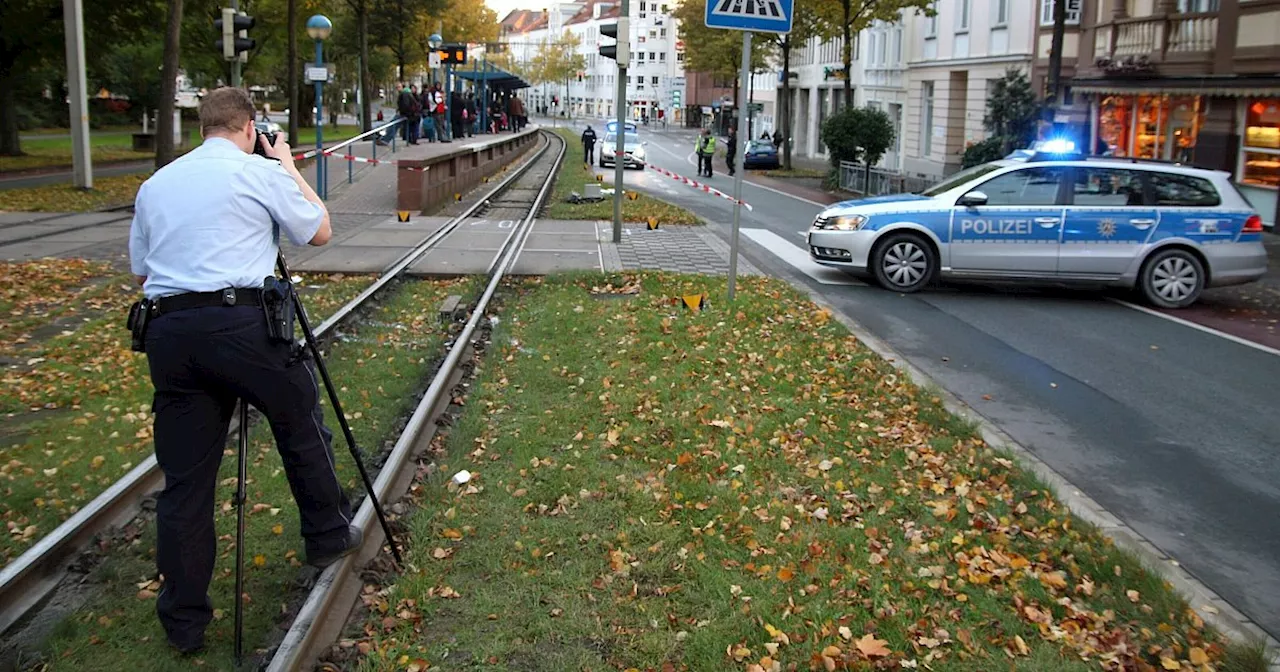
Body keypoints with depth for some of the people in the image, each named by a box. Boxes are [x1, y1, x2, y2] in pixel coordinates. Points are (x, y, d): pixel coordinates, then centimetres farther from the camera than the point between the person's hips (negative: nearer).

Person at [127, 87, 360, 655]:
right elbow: (319, 231, 14)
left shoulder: (154, 185, 18)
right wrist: (289, 166, 23)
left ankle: (183, 620, 13)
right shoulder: (262, 173, 3)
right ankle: (327, 536, 33)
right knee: (301, 426, 19)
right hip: (239, 321, -4)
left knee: (184, 477, 7)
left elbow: (139, 272, 24)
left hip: (167, 331, 5)